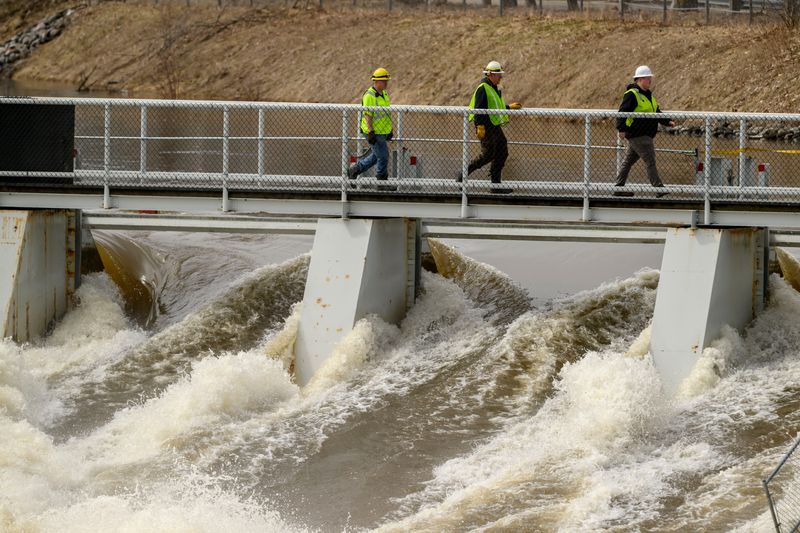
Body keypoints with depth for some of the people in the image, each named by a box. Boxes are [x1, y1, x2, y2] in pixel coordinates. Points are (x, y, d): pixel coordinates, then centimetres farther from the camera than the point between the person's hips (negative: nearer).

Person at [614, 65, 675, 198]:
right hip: (636, 135, -10)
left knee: (628, 161, 14)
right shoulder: (631, 95, -11)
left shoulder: (648, 95, 18)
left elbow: (657, 112, 27)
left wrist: (667, 122, 16)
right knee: (650, 161, -12)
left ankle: (618, 188, 20)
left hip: (645, 135, 10)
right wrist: (621, 128, -27)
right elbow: (623, 112, -18)